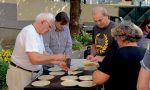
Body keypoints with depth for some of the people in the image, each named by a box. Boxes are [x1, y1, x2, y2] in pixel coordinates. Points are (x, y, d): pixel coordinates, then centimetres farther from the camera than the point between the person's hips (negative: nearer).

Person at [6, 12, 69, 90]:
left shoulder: (39, 34, 7)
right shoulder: (29, 32, -23)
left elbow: (43, 54, 14)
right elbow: (34, 59, -33)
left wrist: (58, 62, 3)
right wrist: (55, 57, -22)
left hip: (36, 73, 9)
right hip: (21, 74, -9)